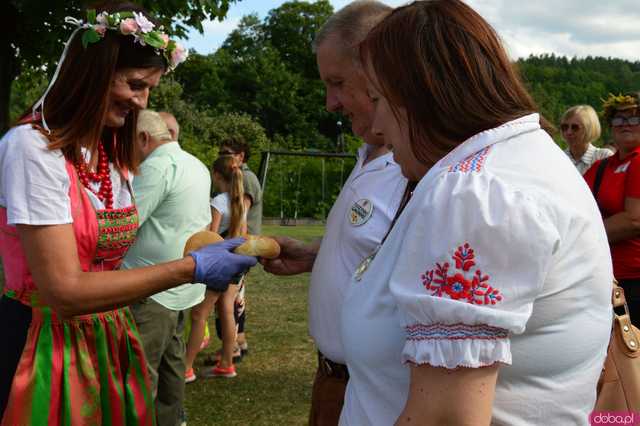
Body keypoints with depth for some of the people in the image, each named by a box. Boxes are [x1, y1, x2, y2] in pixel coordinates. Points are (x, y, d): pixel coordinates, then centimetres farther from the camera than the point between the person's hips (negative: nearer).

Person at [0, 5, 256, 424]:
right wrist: (192, 268, -23)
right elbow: (65, 292, -23)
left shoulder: (115, 153, 7)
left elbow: (106, 259, 10)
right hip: (46, 345, -7)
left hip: (109, 338, 7)